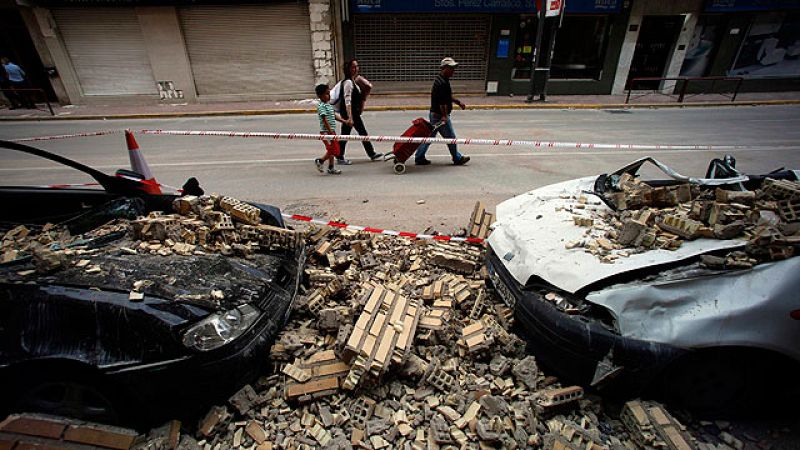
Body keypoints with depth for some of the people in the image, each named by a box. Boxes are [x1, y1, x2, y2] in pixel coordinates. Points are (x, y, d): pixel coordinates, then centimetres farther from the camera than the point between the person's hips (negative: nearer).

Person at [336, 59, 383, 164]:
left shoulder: (354, 80, 9)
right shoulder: (348, 82, -19)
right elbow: (347, 101, -25)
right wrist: (349, 117, -29)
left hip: (355, 112, 10)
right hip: (348, 112, -10)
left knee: (363, 132, 13)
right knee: (345, 135, 0)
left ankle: (372, 154, 22)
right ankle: (340, 158, 13)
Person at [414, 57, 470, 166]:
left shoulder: (439, 79, 13)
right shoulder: (443, 83, -21)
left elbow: (447, 96, 24)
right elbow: (442, 102, -25)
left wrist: (458, 102, 23)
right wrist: (444, 116, -24)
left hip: (434, 114, 10)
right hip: (440, 115, -10)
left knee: (429, 136, 14)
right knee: (450, 137, 4)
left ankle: (419, 157, 18)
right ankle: (457, 159, 20)